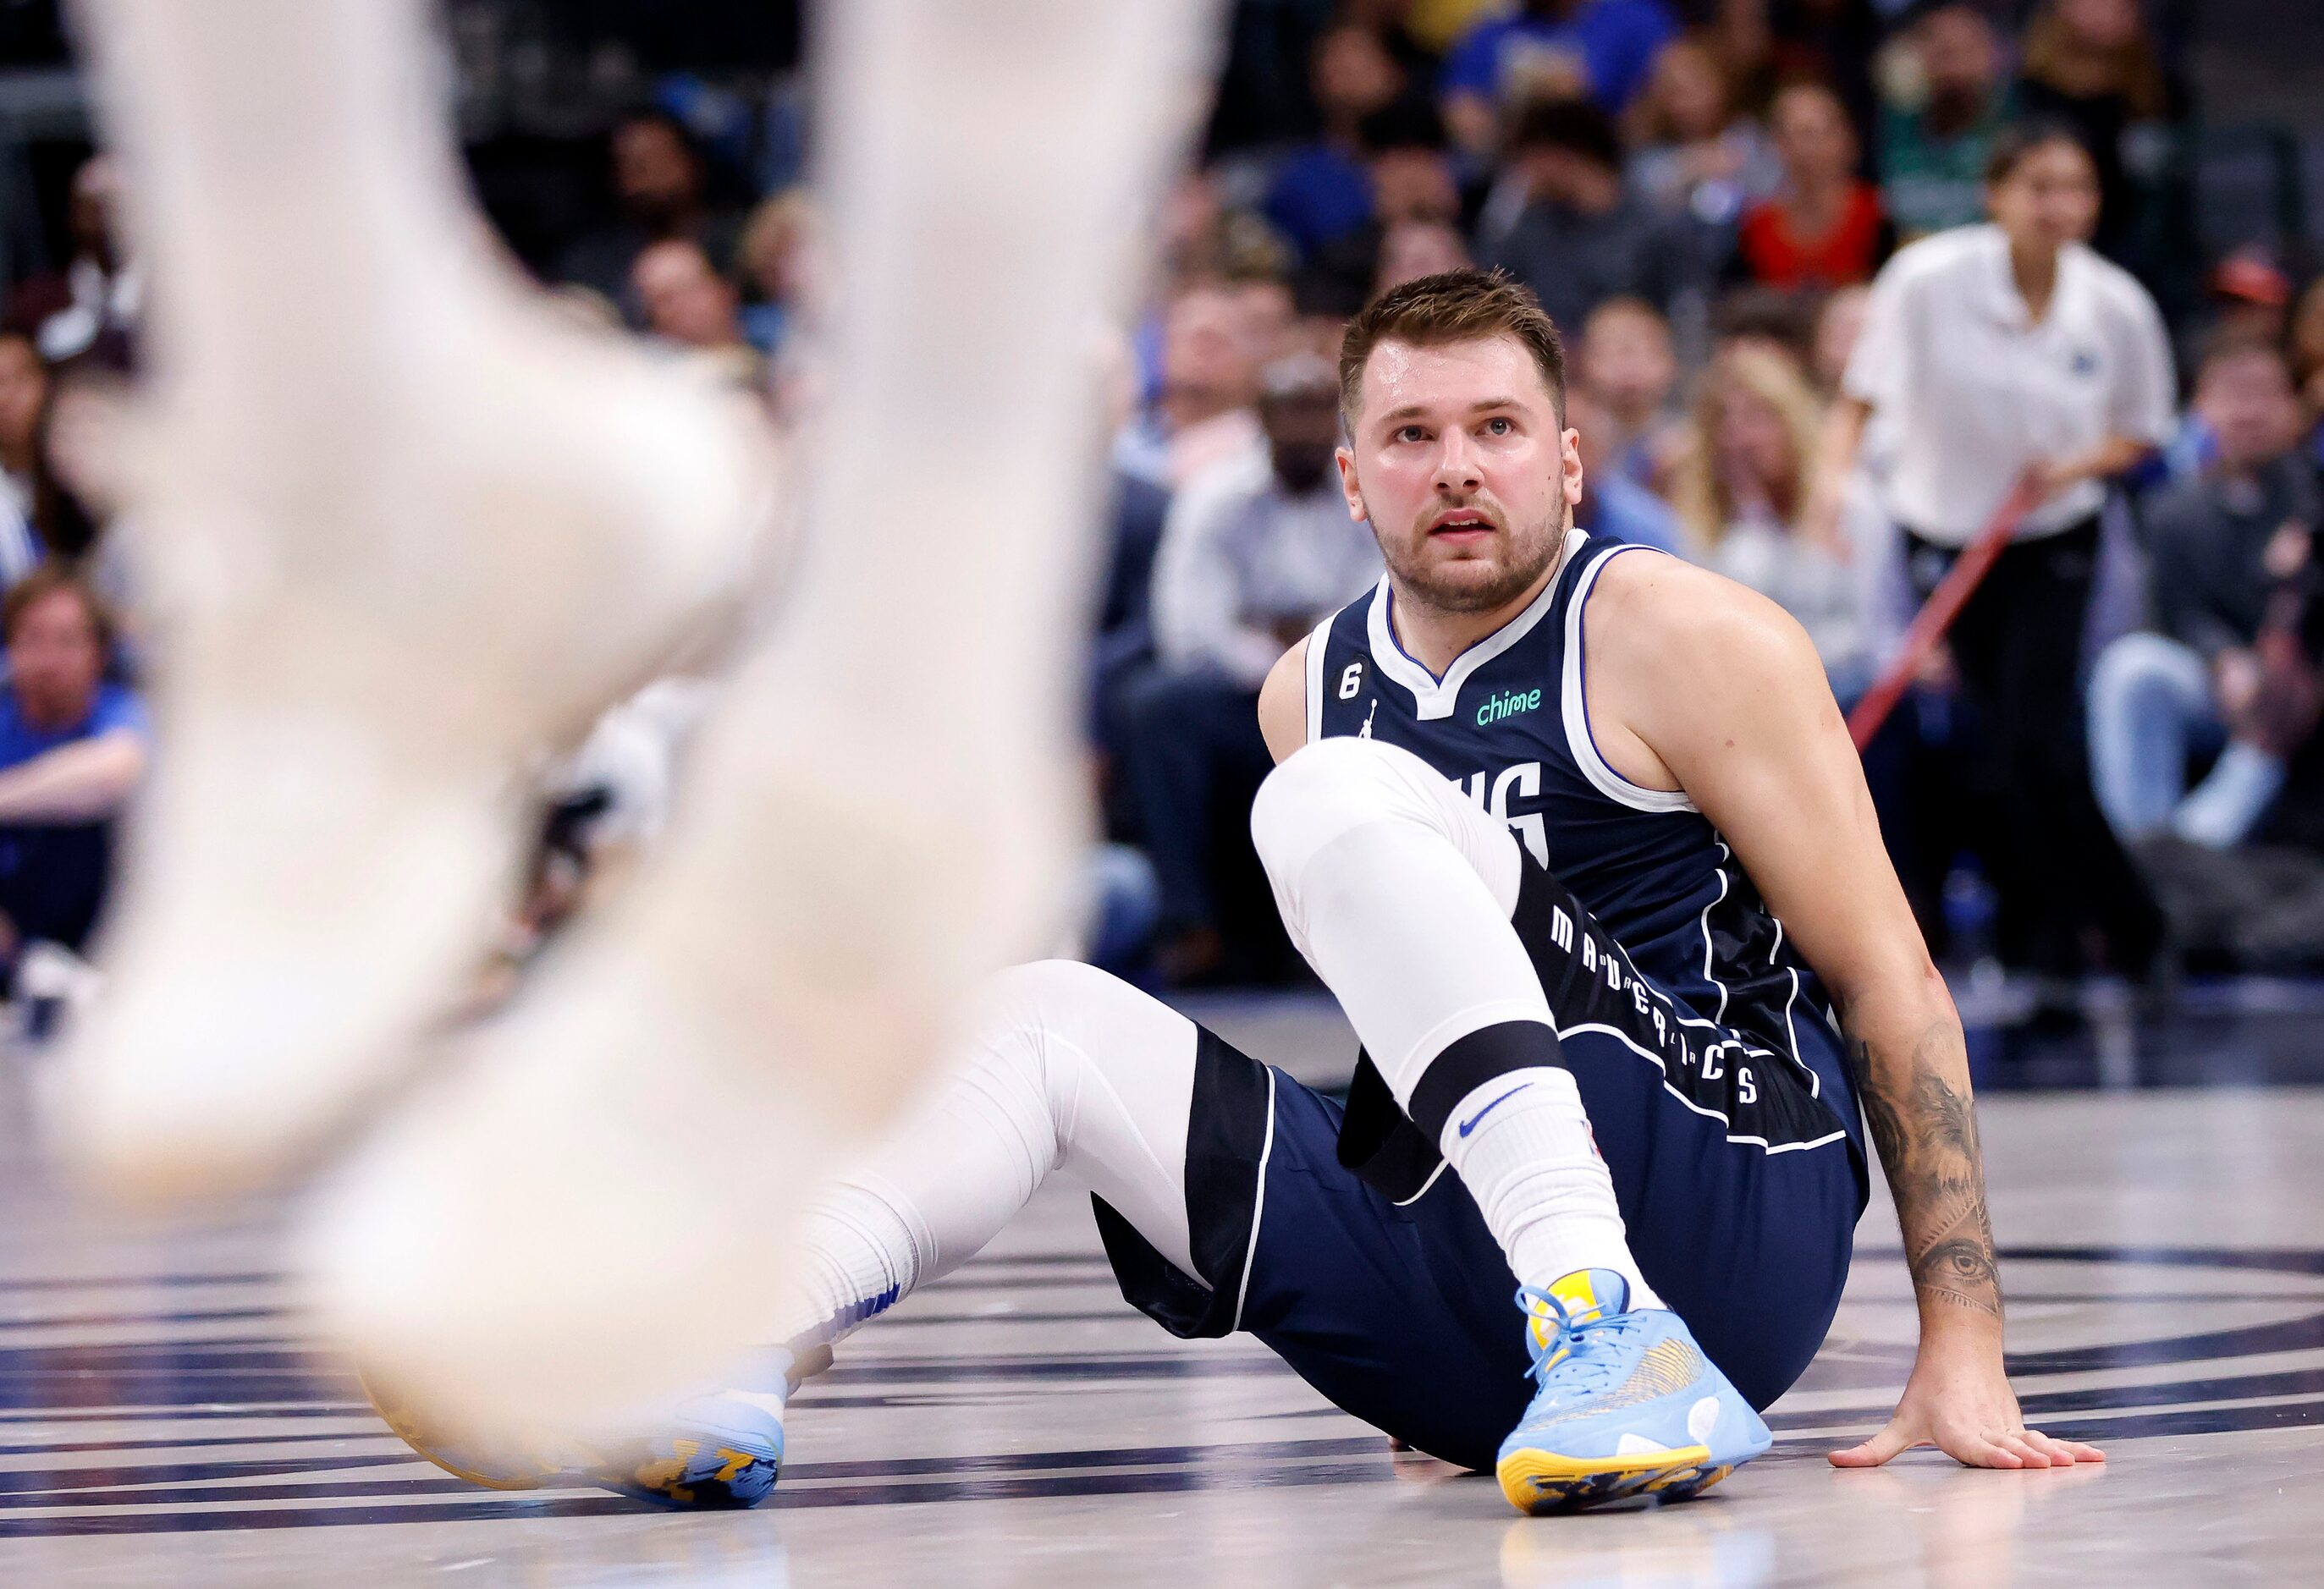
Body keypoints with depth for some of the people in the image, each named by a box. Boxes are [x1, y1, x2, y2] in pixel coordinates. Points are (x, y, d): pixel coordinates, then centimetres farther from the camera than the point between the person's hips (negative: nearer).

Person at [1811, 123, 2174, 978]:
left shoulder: (2117, 306, -11)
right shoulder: (1930, 277, -17)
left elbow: (2140, 431, 3)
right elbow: (1863, 391, -15)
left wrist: (2074, 468, -16)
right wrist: (1835, 469, -33)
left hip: (2053, 542, 0)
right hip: (1942, 533, 0)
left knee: (2037, 742, -14)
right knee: (1999, 752, 0)